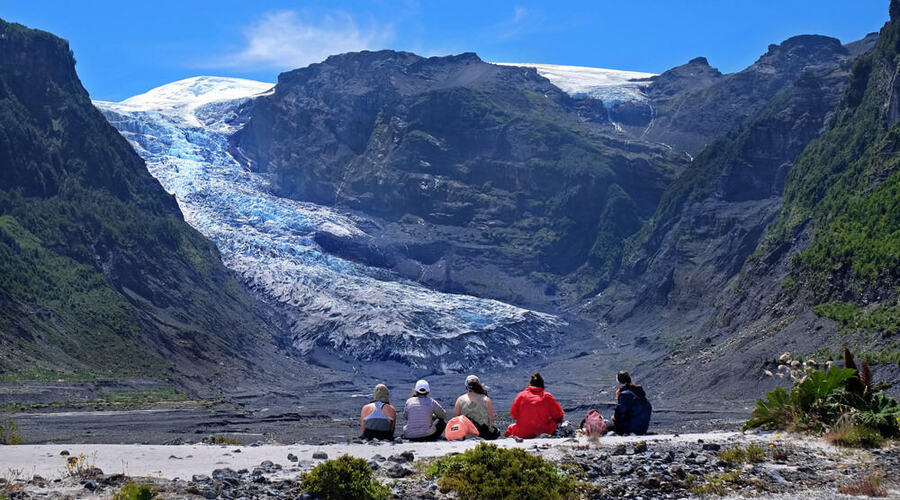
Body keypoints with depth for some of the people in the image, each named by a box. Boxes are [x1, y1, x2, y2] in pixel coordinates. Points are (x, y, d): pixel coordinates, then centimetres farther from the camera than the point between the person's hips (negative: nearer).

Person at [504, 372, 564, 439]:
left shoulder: (521, 395, 1)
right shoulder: (548, 396, 0)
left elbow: (513, 414, 2)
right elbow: (559, 415, 2)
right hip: (543, 431, -2)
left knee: (510, 428, 32)